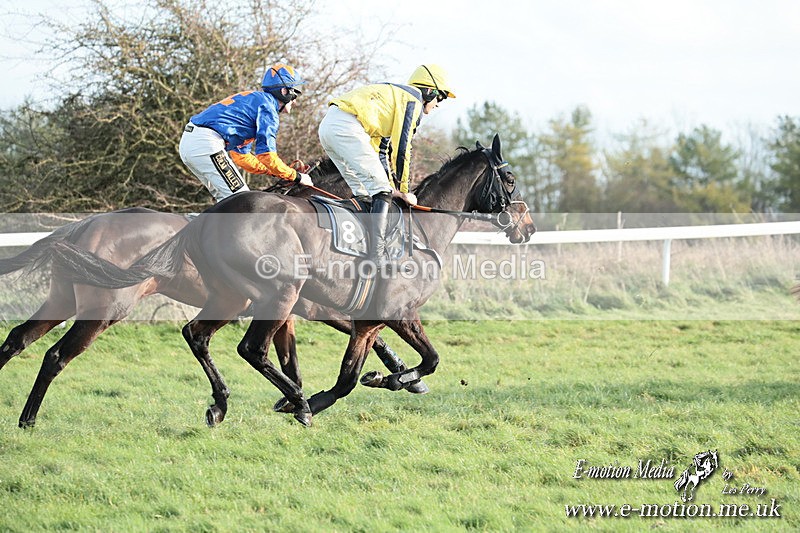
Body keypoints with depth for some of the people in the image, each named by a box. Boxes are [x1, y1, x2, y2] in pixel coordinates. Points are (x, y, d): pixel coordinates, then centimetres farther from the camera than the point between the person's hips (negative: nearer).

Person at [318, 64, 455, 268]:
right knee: (380, 190, -7)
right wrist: (403, 190, 5)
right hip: (347, 127, -10)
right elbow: (401, 147, -3)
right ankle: (377, 256, -16)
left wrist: (393, 187, 30)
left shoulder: (394, 95, 32)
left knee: (363, 191, 18)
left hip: (328, 125, 10)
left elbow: (381, 147, 33)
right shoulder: (413, 100, 3)